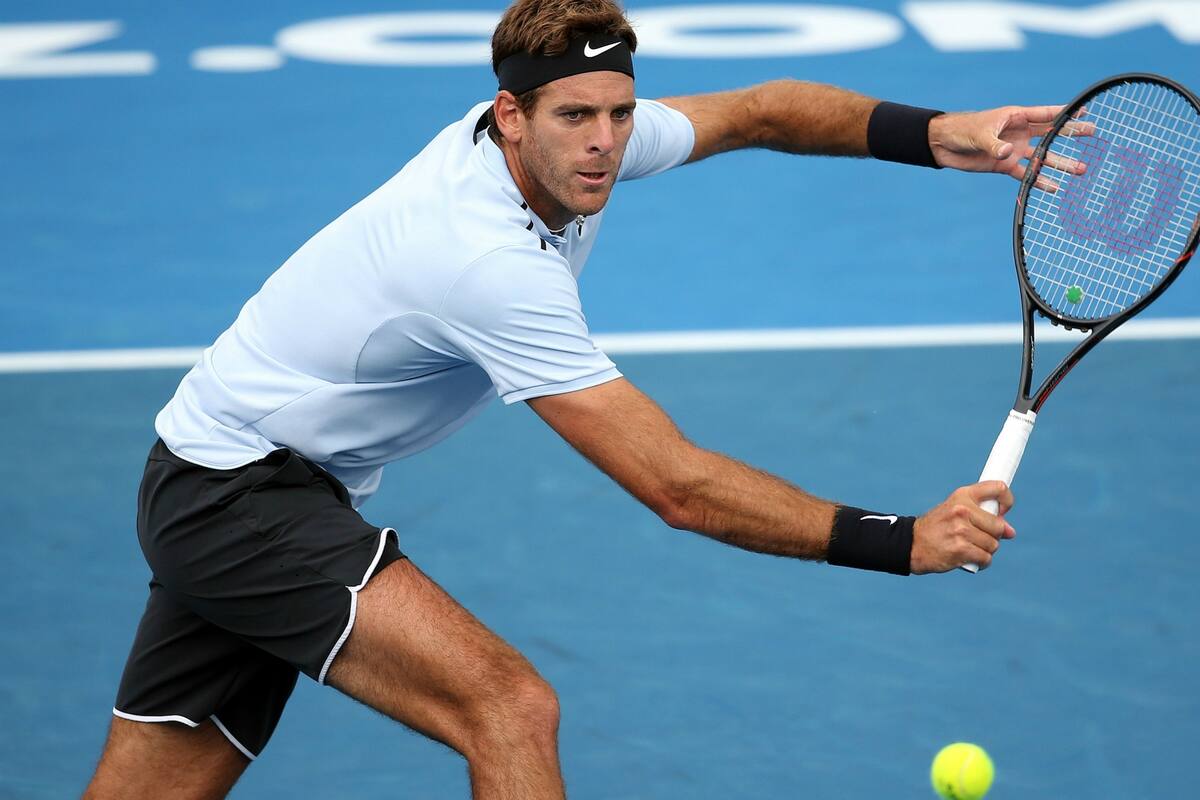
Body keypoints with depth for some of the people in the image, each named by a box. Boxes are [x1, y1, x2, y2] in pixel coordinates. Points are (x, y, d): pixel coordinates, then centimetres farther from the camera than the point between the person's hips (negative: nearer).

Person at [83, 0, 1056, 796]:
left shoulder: (577, 137, -4)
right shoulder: (495, 262, -30)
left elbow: (754, 112, 12)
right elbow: (678, 487, -30)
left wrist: (931, 133, -4)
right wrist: (903, 541, -27)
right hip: (243, 488, -10)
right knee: (510, 707, -24)